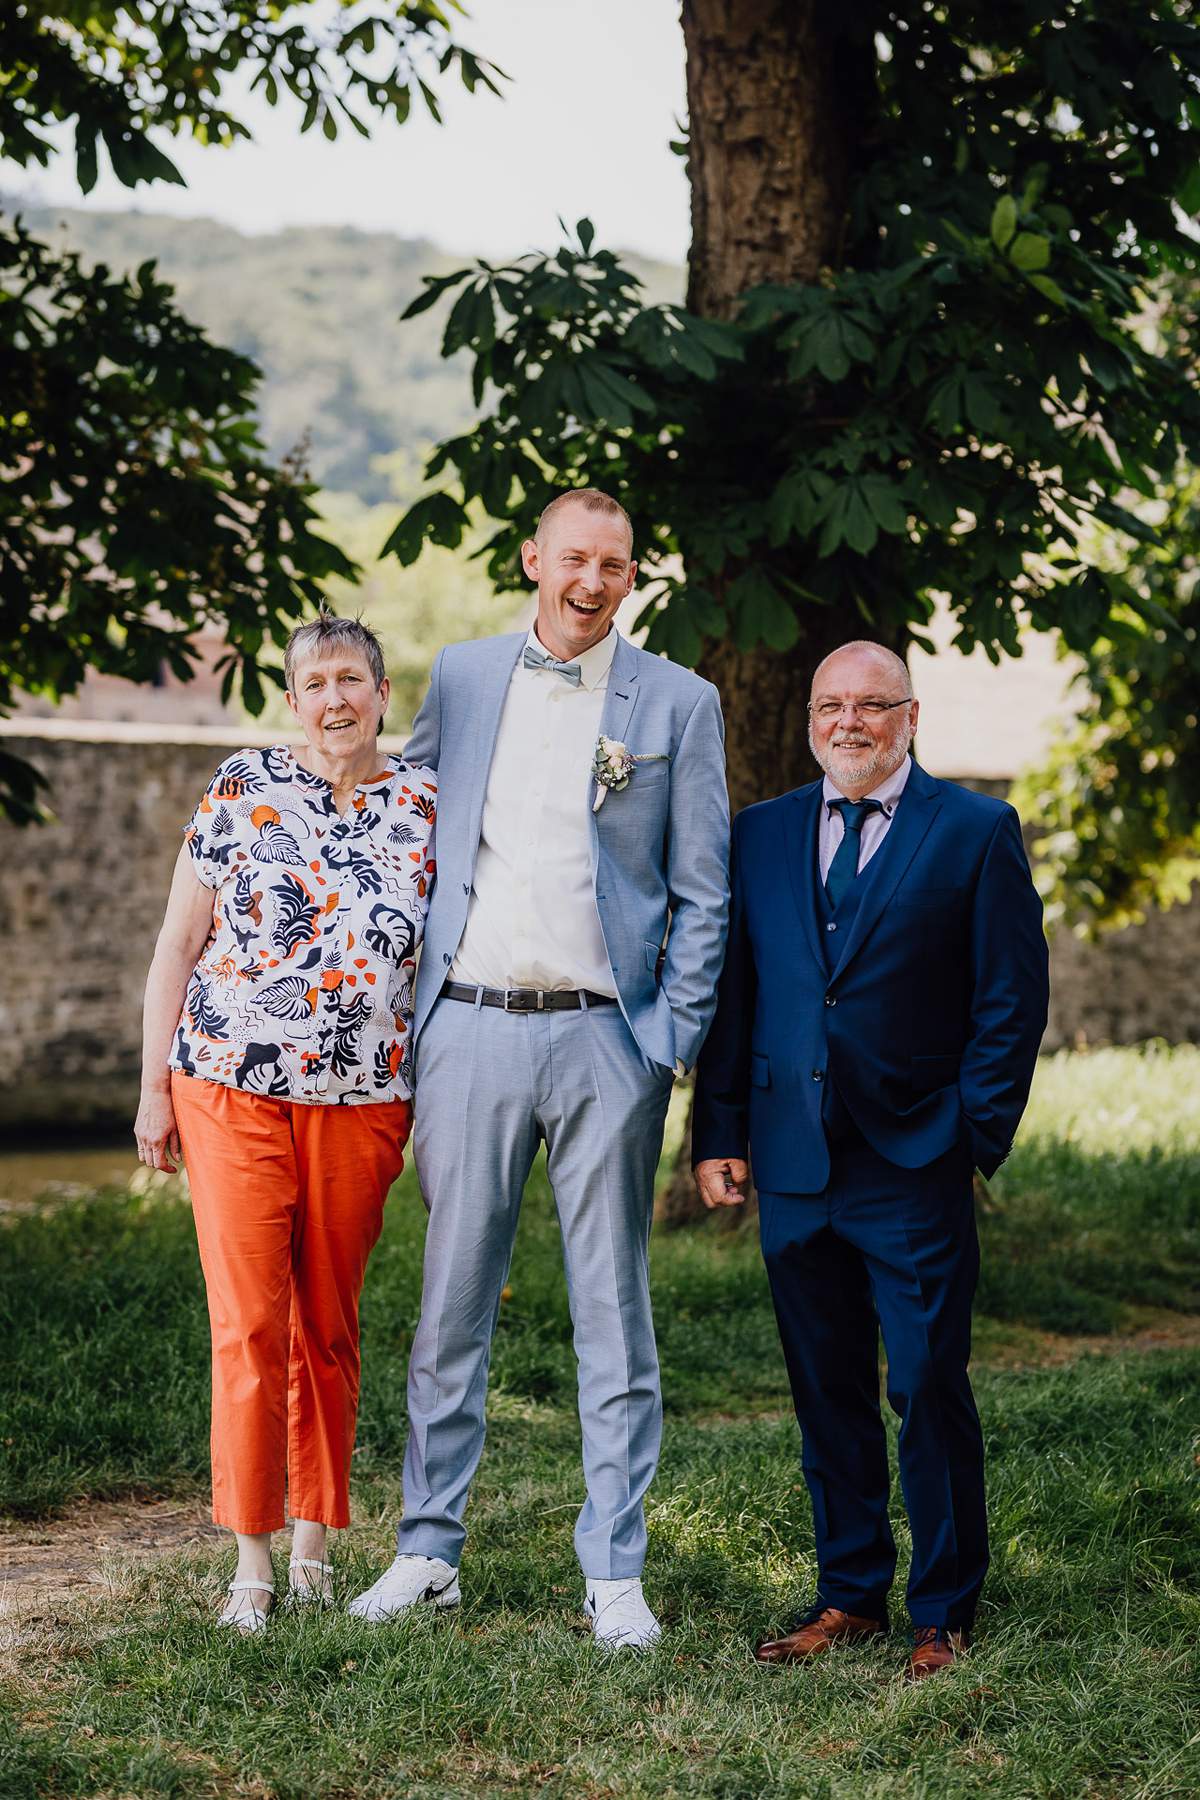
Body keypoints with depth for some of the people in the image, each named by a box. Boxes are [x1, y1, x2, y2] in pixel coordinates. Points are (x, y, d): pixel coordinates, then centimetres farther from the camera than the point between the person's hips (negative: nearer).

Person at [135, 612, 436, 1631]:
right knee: (249, 1325, -4)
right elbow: (178, 945, 4)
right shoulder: (243, 790, 1)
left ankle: (315, 1543, 20)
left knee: (330, 1327, 8)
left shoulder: (428, 805, 5)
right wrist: (154, 1086, 1)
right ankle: (252, 1559, 4)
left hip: (365, 1101, 2)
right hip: (232, 1090, -2)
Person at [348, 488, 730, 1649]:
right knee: (450, 1304, 7)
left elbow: (702, 894, 3)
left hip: (602, 1039, -2)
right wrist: (402, 990, 12)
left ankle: (614, 1573, 10)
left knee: (612, 1314, 3)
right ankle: (428, 1551, 17)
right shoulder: (461, 678, 9)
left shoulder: (677, 704, 3)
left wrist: (673, 1041, -5)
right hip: (468, 1031, 2)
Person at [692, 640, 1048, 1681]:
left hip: (916, 1168, -4)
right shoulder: (762, 834, 11)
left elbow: (1012, 999, -2)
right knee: (827, 1393, 11)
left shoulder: (977, 831, 0)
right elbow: (732, 991, 13)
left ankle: (945, 1614, 12)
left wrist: (976, 1137, -7)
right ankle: (850, 1596, 23)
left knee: (930, 1392, 0)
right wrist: (719, 1131, 6)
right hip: (795, 1166, 4)